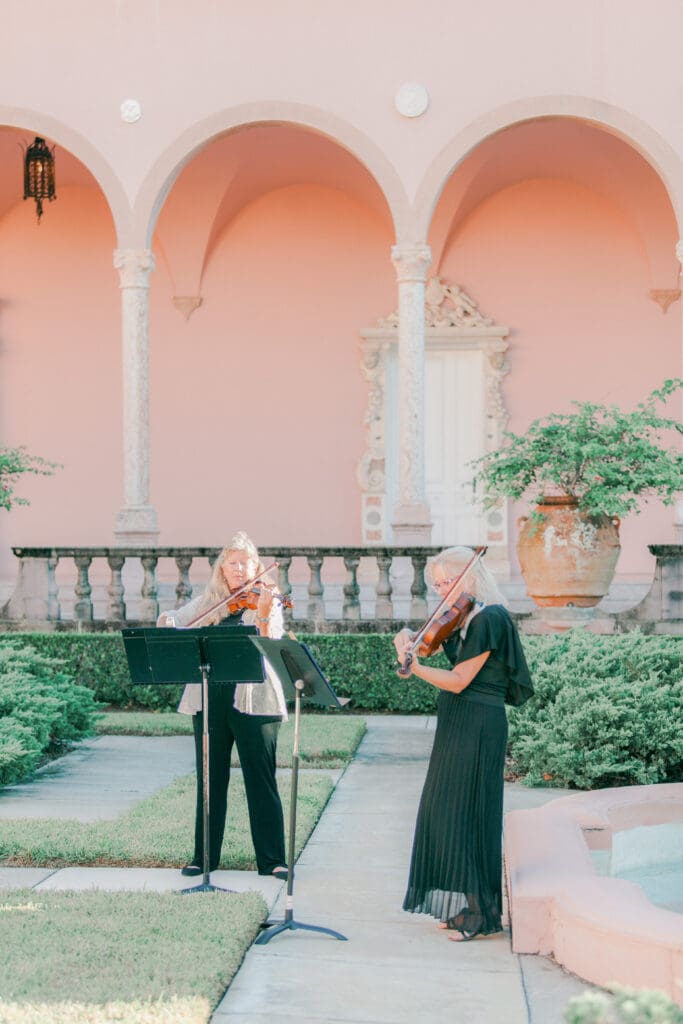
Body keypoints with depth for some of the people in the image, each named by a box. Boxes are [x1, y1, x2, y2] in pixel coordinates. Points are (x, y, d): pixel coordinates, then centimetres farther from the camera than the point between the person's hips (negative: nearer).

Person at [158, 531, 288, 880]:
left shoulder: (268, 602, 3)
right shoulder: (208, 602, 13)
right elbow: (170, 619, 9)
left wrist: (264, 615, -28)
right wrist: (169, 623, -15)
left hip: (252, 699, -3)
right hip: (209, 699, 3)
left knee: (261, 780, -2)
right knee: (211, 779, 9)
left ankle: (272, 859, 4)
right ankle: (204, 856, 18)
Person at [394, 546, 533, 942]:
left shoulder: (489, 619, -16)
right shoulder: (461, 617, 12)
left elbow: (458, 681, -18)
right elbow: (412, 634, 16)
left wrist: (413, 666, -25)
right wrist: (405, 638, -6)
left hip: (477, 727, -10)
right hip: (457, 726, 10)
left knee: (466, 814, -6)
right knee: (445, 812, 12)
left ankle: (480, 913, 2)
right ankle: (462, 905, 20)